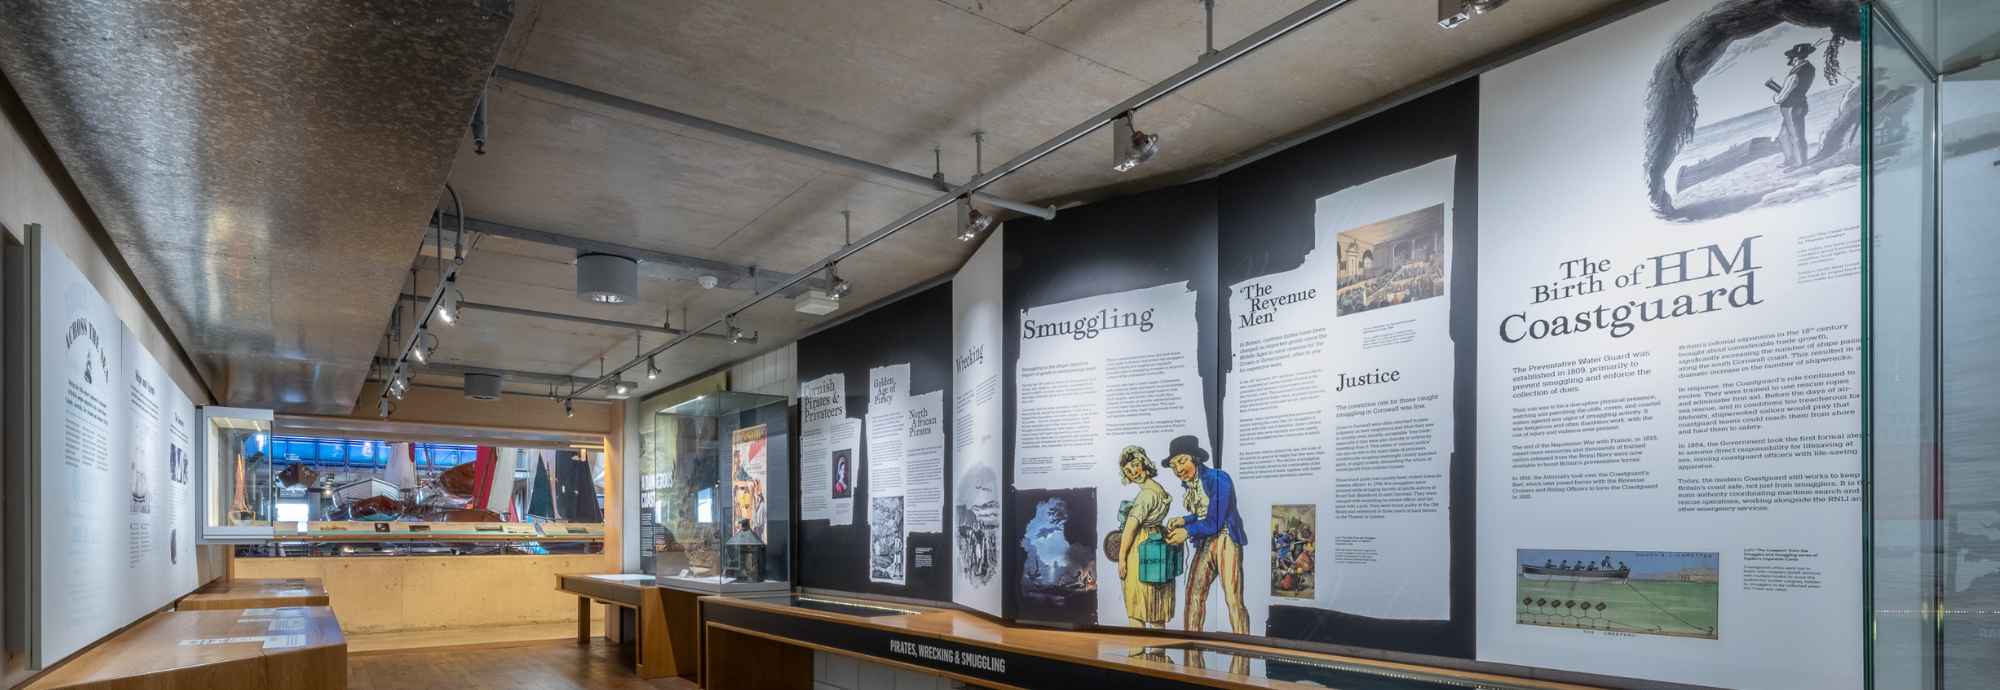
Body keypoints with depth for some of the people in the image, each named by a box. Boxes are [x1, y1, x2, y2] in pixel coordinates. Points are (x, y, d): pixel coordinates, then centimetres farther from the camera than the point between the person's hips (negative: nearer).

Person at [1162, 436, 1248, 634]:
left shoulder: (1218, 479, -13)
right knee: (1194, 593, 2)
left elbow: (1215, 521, -17)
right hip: (1204, 543, 7)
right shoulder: (1188, 483, 10)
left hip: (1226, 541, -7)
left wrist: (1188, 532, -25)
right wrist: (1183, 520, 0)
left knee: (1232, 598, -13)